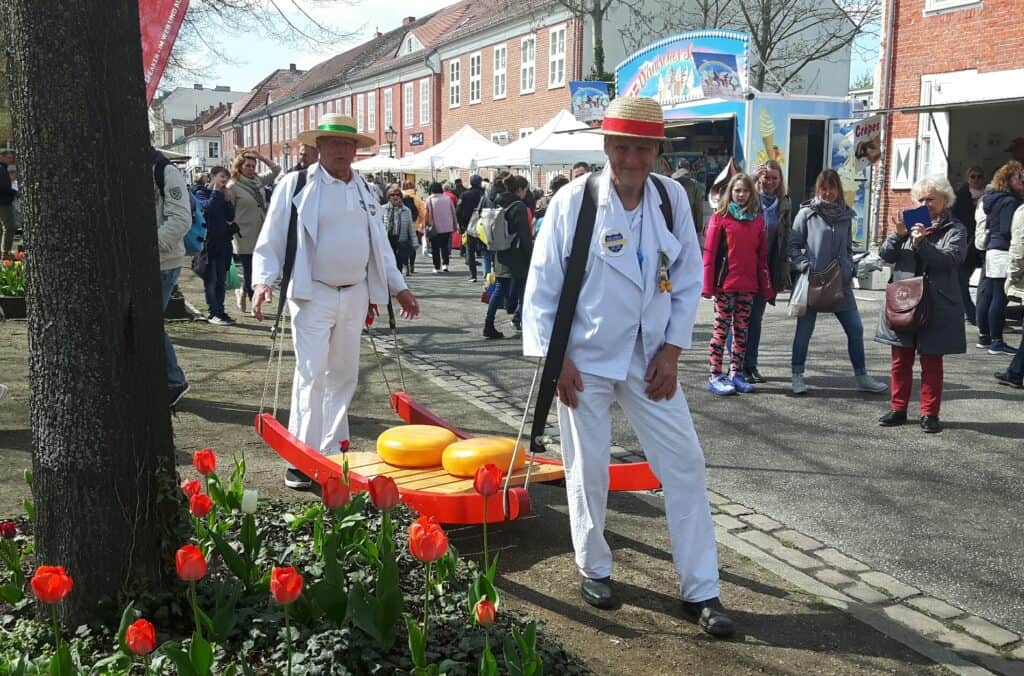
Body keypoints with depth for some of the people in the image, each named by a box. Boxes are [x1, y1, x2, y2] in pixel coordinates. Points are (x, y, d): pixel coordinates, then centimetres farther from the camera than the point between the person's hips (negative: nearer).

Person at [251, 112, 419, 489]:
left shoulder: (365, 190, 13)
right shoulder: (295, 186, -3)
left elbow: (379, 244, 19)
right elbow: (270, 240, -4)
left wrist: (398, 287, 17)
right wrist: (263, 281, -17)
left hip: (355, 295, 6)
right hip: (313, 294, -5)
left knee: (344, 374, 11)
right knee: (312, 374, -10)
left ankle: (332, 449, 22)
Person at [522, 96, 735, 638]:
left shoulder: (672, 198, -3)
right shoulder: (574, 201, -12)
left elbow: (688, 280, 4)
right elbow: (542, 286, -8)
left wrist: (671, 351, -2)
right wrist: (556, 359, -11)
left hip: (650, 359, 3)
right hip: (585, 360, -3)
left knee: (685, 464, 2)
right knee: (588, 469, 8)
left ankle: (701, 590, 14)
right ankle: (594, 569, 31)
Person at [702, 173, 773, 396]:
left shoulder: (757, 220, 11)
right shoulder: (720, 217, -2)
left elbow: (762, 255, 12)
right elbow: (709, 252, -5)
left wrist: (766, 287, 8)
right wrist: (708, 285, -11)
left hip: (748, 285, 4)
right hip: (725, 284, -4)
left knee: (742, 329, 9)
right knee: (722, 328, -1)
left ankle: (736, 373, 17)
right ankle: (715, 376, 3)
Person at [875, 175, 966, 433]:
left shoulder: (954, 229, 1)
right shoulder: (911, 224, 10)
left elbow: (951, 258, -16)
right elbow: (886, 255, 2)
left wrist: (922, 242, -25)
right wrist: (898, 235, -16)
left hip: (936, 308, -3)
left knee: (932, 363, 5)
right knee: (901, 361, 9)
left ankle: (929, 414, 12)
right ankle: (898, 409, 19)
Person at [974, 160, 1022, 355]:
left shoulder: (993, 199, 15)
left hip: (992, 251, 10)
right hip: (1004, 253, -10)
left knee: (987, 294, 13)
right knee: (1000, 297, -7)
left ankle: (984, 336, 21)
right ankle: (996, 342, -5)